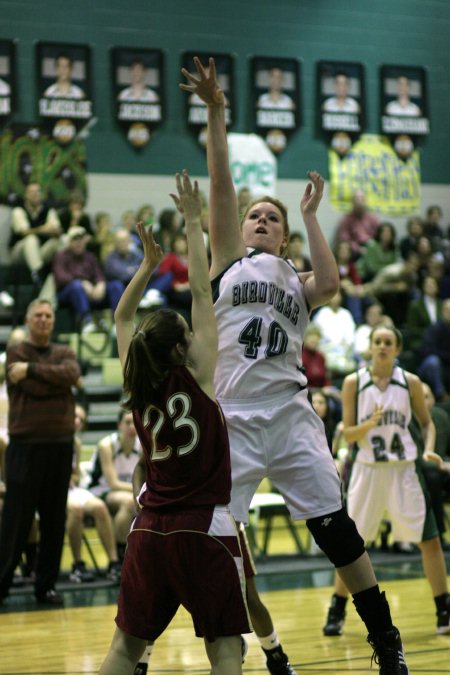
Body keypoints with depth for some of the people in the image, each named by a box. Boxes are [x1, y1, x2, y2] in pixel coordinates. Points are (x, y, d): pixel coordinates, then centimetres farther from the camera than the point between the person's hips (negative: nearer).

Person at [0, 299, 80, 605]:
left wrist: (33, 370, -17)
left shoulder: (64, 353, 12)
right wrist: (63, 379, -4)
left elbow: (72, 373, -12)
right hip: (26, 445, -4)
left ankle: (46, 585, 13)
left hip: (61, 444, 4)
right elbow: (36, 388, -15)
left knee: (55, 519, 6)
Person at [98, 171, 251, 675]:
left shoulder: (137, 386, 4)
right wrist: (192, 222, 2)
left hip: (149, 530, 5)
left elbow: (122, 318, 21)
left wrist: (148, 264, 22)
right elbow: (201, 292, -4)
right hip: (205, 527, -5)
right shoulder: (197, 377, -8)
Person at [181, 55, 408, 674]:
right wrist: (215, 113, -7)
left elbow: (330, 285, -7)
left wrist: (310, 216, 3)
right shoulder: (228, 263, 14)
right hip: (232, 416, 0)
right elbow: (221, 185, 3)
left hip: (289, 414, 1)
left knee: (337, 529, -3)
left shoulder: (297, 282, 17)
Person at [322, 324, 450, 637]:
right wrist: (369, 424, -21)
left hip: (404, 468, 1)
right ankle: (337, 612, 14)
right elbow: (348, 434, -1)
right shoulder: (353, 383, -2)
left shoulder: (410, 382, 0)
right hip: (367, 468, 0)